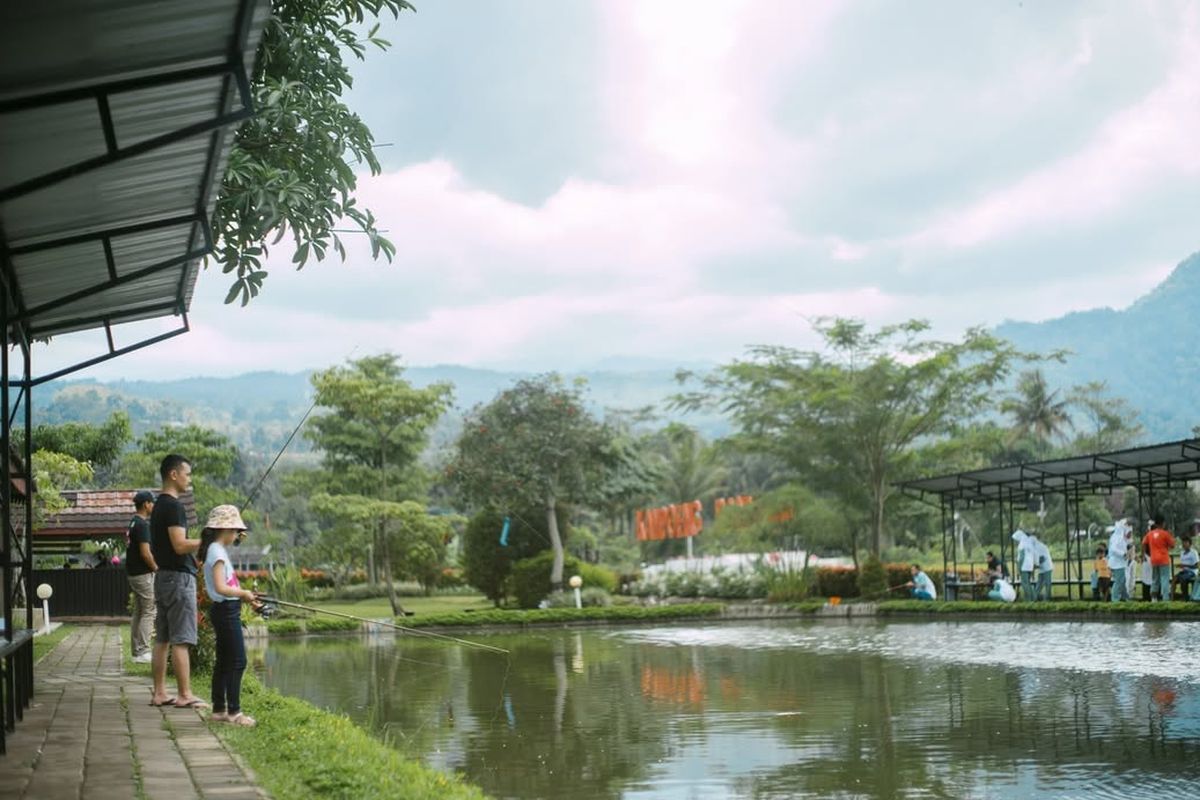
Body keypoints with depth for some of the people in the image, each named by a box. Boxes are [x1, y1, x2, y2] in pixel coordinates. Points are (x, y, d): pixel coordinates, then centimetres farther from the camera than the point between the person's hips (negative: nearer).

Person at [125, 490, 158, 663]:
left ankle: (137, 651, 16)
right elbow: (145, 553, -22)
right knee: (148, 613, -7)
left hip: (133, 574, 10)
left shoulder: (132, 523, 14)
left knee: (138, 613, 13)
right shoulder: (142, 524, -16)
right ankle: (143, 652, -9)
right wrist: (156, 569, -9)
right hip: (144, 574, -10)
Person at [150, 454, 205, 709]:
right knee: (181, 639, -7)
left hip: (163, 576, 10)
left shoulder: (159, 506, 15)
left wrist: (194, 554, 21)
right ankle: (184, 695, -5)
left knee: (162, 638, 10)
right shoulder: (173, 506, -15)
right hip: (178, 576, -10)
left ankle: (159, 693, 14)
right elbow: (180, 545, -23)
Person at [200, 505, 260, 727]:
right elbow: (221, 588, -24)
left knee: (224, 661, 13)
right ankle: (233, 712, -6)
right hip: (226, 610, -10)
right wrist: (243, 593, -12)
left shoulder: (216, 550, 14)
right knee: (237, 661, -8)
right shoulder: (217, 552, -16)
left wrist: (244, 596, 11)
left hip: (223, 610, 10)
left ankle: (219, 709, 18)